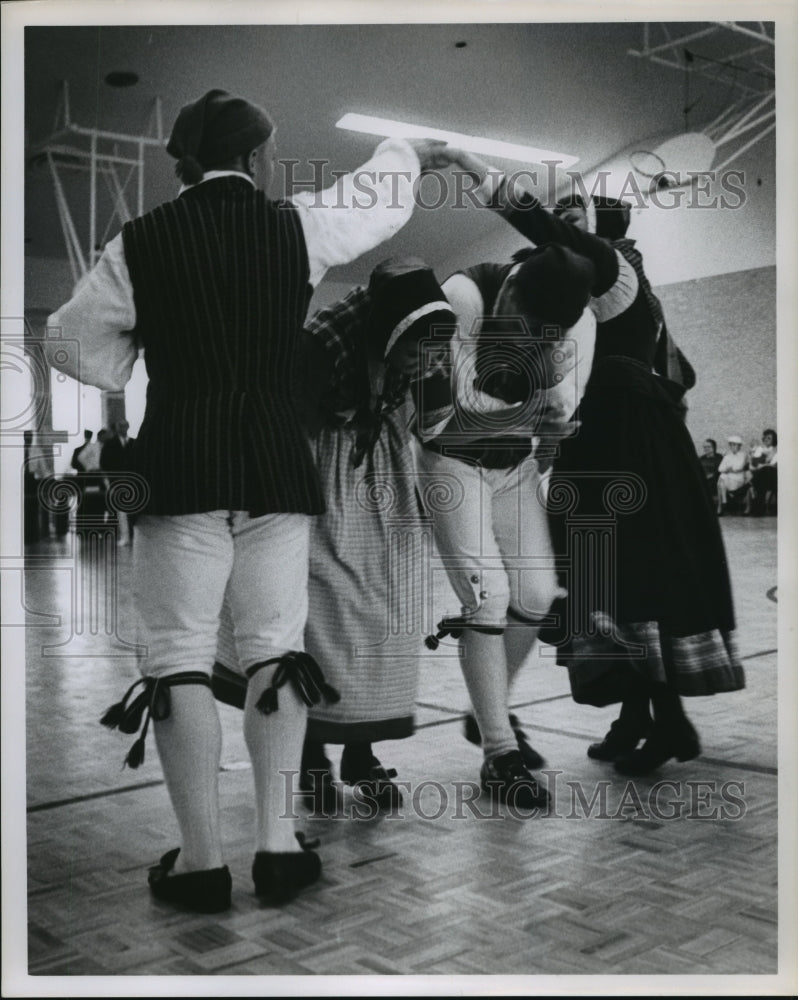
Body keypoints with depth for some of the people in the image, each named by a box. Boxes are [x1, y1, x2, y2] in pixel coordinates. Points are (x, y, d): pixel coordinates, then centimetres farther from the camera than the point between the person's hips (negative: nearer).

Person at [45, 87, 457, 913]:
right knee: (275, 645, 9)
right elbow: (376, 195, 23)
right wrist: (411, 152, 43)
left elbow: (76, 346, 8)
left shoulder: (139, 242, 2)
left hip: (180, 466, -1)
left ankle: (202, 859, 6)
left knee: (180, 655, 3)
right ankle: (277, 844, 10)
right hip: (277, 464, 2)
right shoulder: (297, 226, 3)